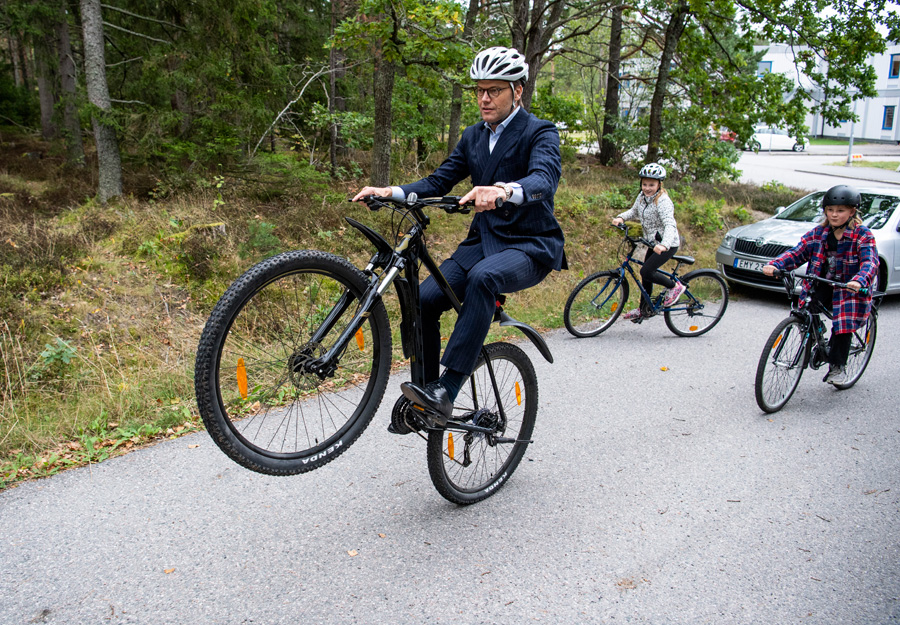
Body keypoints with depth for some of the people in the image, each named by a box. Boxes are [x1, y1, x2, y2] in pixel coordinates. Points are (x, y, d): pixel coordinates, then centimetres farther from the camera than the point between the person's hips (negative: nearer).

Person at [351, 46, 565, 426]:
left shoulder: (540, 134, -6)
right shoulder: (472, 137, 14)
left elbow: (545, 179, -27)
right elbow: (438, 183, 9)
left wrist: (504, 191, -50)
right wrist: (390, 192, -9)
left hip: (531, 245, -6)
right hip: (483, 241, 6)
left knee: (483, 277, -38)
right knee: (424, 299, -16)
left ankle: (445, 392, -37)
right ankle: (426, 389, 2)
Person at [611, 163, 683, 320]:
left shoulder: (663, 201, -24)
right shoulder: (642, 196, -1)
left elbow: (670, 225, -34)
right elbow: (634, 211, 14)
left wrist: (664, 244, -51)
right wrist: (621, 217, -8)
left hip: (668, 244, -8)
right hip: (654, 243, 8)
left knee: (646, 272, -17)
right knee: (646, 274, 12)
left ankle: (675, 286, 5)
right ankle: (644, 309, 27)